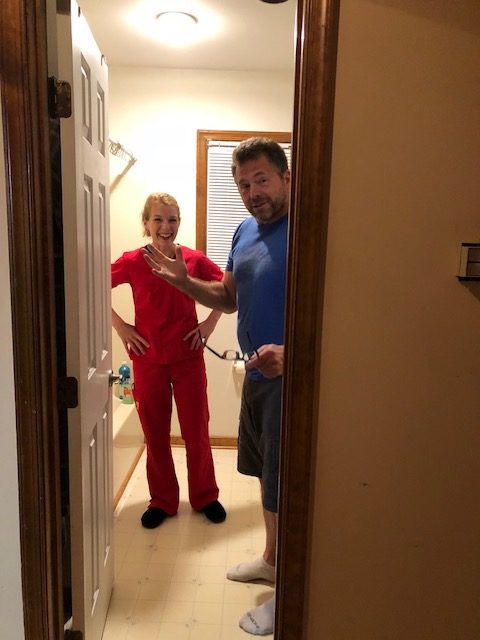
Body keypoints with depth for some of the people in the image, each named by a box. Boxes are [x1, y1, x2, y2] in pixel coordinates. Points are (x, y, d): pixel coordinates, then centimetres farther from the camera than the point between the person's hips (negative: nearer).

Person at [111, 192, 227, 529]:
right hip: (148, 359, 0)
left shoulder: (195, 260, -5)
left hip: (188, 357, 0)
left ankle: (205, 496, 30)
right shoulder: (132, 262, -7)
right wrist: (119, 326, -4)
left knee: (197, 430, 8)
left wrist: (211, 322, -1)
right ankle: (162, 501, 31)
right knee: (155, 433, 12)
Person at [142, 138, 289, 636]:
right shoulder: (245, 231, 9)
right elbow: (228, 298, 16)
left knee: (284, 488, 6)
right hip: (256, 374, 8)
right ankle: (271, 559, 46)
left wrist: (289, 353, -36)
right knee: (264, 472, 22)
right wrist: (185, 283, 2)